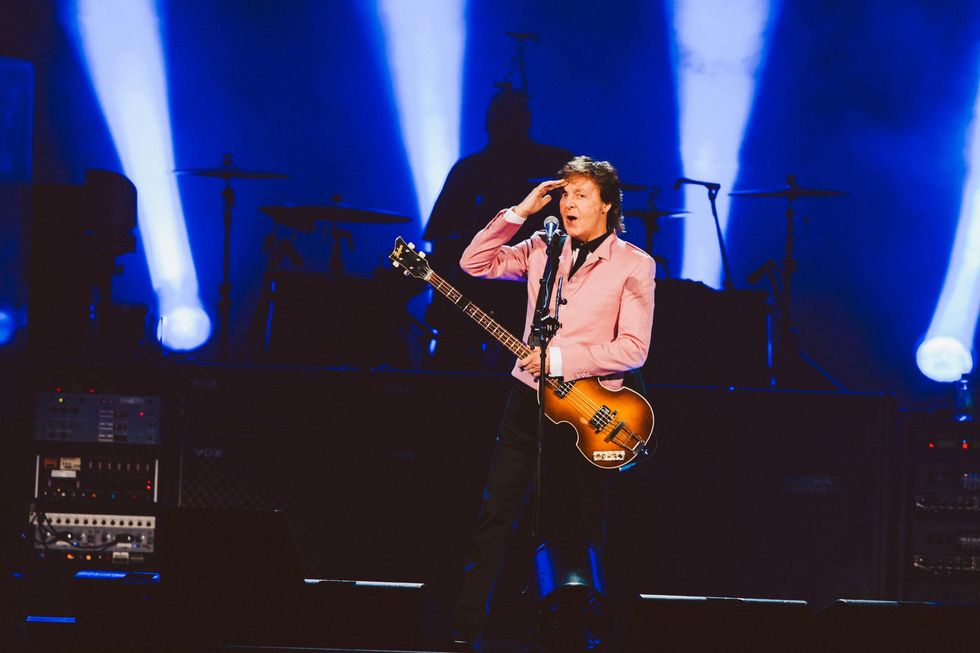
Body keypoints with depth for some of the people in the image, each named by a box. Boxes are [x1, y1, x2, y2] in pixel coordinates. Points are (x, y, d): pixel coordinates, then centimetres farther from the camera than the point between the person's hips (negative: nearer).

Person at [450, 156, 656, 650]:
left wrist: (560, 359, -18)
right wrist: (520, 212, -2)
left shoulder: (633, 265, -5)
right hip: (528, 398, 3)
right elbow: (475, 263, 6)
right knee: (494, 514, 0)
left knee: (576, 531, 4)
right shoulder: (543, 249, 9)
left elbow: (633, 349, -12)